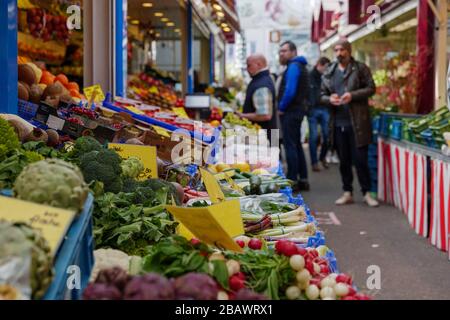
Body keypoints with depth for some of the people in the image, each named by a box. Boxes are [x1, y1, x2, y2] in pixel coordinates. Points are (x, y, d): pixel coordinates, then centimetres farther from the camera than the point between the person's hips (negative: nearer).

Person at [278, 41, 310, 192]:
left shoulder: (293, 66, -13)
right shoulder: (300, 66, 18)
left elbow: (290, 91, -23)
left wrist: (281, 108, -12)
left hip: (290, 112, -10)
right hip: (298, 110, 10)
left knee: (290, 146, -7)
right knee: (296, 145, 14)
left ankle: (292, 180, -6)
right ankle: (303, 180, 18)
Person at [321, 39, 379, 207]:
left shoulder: (361, 68, 0)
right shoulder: (329, 73, 13)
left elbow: (371, 88, -4)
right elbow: (322, 95, 15)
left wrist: (352, 95, -17)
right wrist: (329, 99, -8)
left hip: (357, 122, -4)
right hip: (338, 123, 4)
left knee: (360, 159, -2)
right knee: (344, 160, 10)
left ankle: (367, 193, 8)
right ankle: (348, 193, 19)